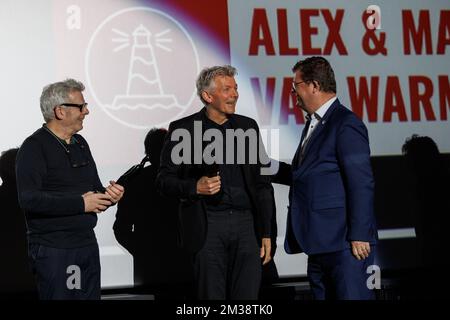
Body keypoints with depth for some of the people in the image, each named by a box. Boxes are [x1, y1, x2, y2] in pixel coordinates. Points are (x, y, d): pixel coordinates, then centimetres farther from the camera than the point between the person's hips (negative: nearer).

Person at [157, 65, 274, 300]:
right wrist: (195, 187, -17)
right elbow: (164, 180, 2)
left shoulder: (248, 127, 12)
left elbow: (262, 183, 14)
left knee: (247, 295, -1)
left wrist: (266, 233, 10)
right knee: (211, 296, -1)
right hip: (207, 225, -3)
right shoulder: (182, 129, 2)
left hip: (246, 224, 3)